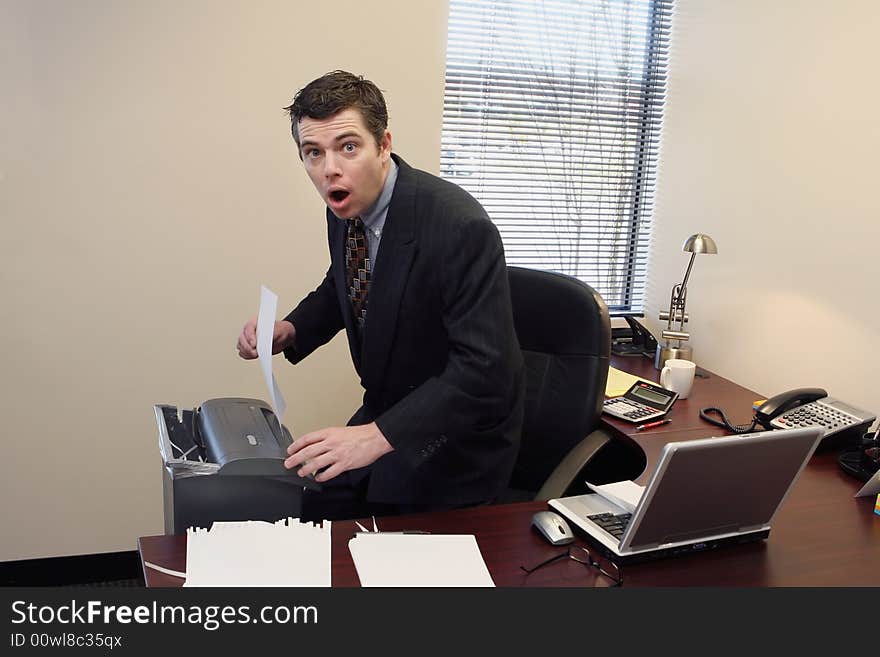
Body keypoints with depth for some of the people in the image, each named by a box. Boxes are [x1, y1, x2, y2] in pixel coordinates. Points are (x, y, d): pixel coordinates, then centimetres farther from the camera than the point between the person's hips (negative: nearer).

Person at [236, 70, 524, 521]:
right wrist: (291, 330, -4)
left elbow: (484, 368, -31)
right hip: (386, 411, 7)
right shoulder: (347, 206, -5)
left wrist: (377, 435, -37)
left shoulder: (460, 227, -29)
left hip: (456, 440, -6)